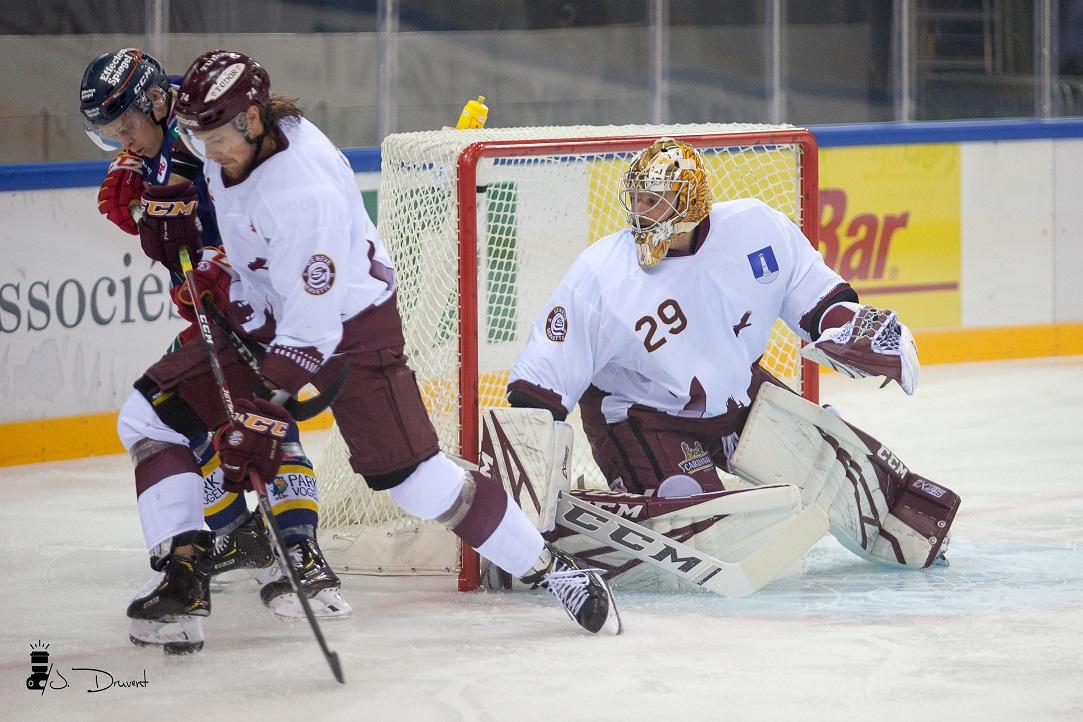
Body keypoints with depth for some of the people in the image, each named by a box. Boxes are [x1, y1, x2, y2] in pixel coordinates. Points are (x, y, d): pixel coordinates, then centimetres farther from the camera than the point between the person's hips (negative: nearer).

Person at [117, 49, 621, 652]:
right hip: (264, 313, 8)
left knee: (413, 476, -12)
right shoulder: (226, 135, -12)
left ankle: (553, 570, 3)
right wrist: (169, 200, 2)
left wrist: (264, 411, -36)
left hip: (349, 323, -8)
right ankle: (185, 578, -4)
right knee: (148, 414, -4)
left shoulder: (304, 192, -35)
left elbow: (312, 330, -33)